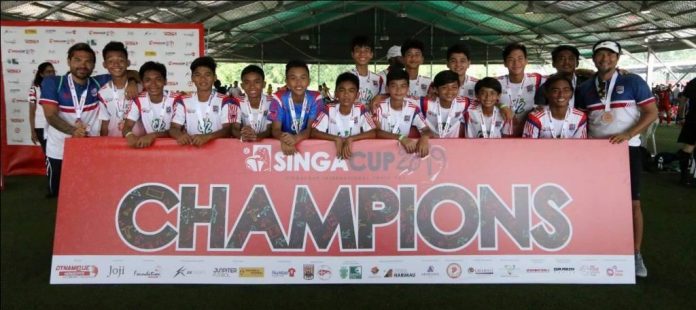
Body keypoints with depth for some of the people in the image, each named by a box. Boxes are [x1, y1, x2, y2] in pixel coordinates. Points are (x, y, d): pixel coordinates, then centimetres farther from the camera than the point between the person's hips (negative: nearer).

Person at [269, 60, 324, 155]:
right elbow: (275, 129, -8)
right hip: (286, 144, 0)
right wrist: (283, 139, -30)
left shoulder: (316, 98, -5)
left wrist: (296, 138, -30)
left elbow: (311, 128, -10)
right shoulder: (279, 98, -4)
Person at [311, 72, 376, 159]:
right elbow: (313, 132, -11)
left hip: (356, 153, 1)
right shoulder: (329, 109, -3)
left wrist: (350, 139, -24)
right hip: (333, 153, -1)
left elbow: (373, 133, -11)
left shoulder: (361, 109, -3)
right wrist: (337, 139, -23)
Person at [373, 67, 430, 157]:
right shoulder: (380, 106, -7)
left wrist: (424, 138, -28)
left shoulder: (413, 107, -2)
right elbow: (376, 132, -16)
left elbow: (426, 130, -3)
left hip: (405, 148, 2)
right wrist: (401, 138, -29)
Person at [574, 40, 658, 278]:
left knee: (633, 203, -1)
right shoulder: (584, 89, 7)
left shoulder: (633, 82, -2)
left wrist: (627, 135, -17)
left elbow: (651, 112, -5)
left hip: (627, 149, -2)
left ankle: (636, 254, 9)